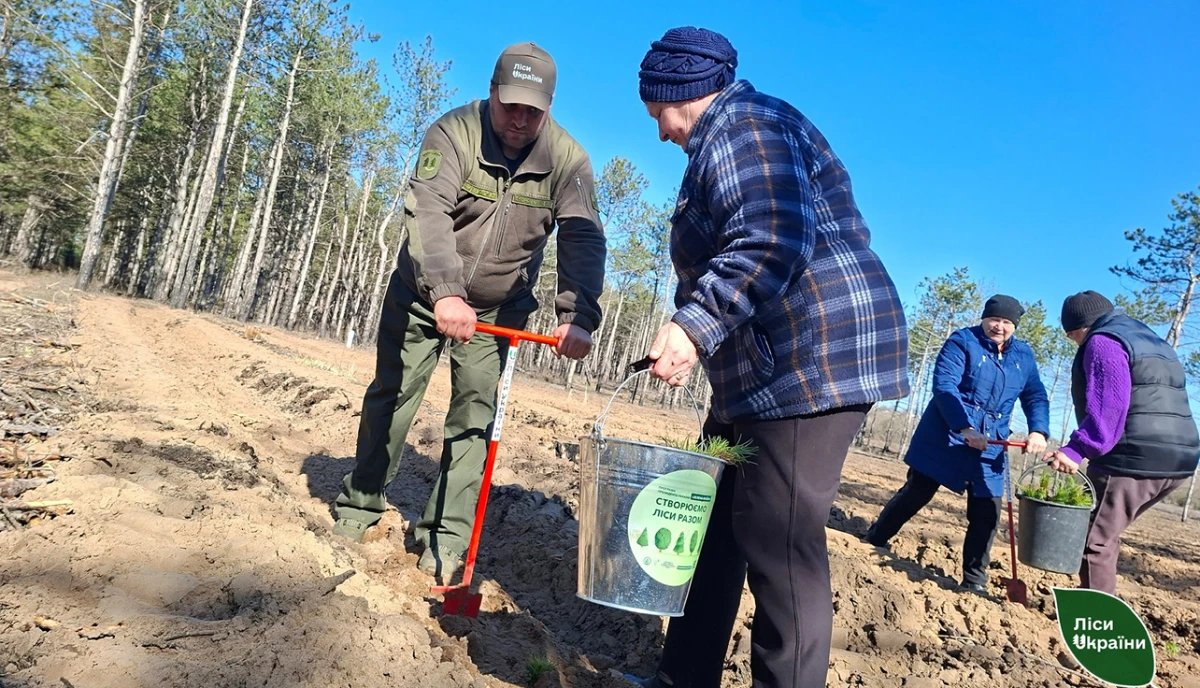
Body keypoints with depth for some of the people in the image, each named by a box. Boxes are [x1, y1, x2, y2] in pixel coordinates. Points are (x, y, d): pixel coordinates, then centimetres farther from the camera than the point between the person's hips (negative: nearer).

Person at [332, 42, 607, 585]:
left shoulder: (567, 159, -14)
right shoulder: (454, 132, -20)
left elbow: (583, 239, -24)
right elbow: (427, 212, -34)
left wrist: (577, 316, -40)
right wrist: (443, 293, -50)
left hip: (498, 307, 1)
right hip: (424, 292, 0)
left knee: (476, 414, -3)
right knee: (391, 396, 7)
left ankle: (446, 537, 7)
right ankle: (359, 505, 27)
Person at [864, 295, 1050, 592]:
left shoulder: (1023, 355, 10)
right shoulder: (962, 341, -8)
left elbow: (1036, 396, 9)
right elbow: (944, 385, -18)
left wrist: (1038, 431, -11)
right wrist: (965, 428, -29)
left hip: (989, 446, 5)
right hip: (945, 437, -5)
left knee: (987, 513, 2)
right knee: (916, 494, 1)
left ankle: (974, 581, 16)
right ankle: (871, 544, 18)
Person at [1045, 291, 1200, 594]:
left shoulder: (1103, 341, -6)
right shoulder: (1155, 343, 24)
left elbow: (1107, 405, -19)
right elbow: (1163, 403, 25)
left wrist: (1077, 449, -24)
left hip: (1132, 459, -9)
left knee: (1095, 539, -2)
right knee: (1106, 533, 19)